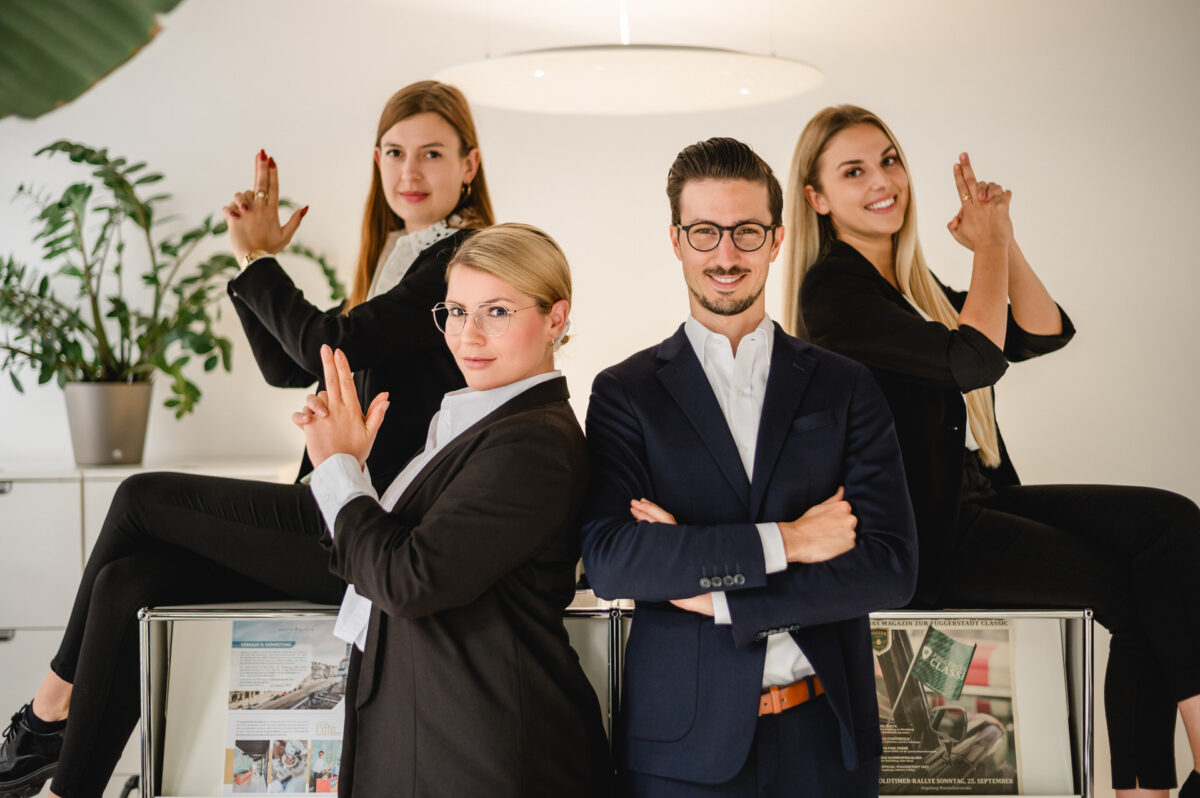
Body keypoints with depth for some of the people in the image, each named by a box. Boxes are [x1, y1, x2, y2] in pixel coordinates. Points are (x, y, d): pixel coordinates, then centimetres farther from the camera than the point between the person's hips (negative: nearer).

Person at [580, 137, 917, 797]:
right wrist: (783, 540, -16)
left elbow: (891, 569, -6)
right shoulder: (626, 394, 1)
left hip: (824, 737, 1)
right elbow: (608, 561, -13)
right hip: (683, 743, -1)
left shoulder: (845, 389, 4)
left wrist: (717, 596, -12)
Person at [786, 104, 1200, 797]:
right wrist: (992, 241, -7)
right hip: (921, 537, -8)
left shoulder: (917, 288, 18)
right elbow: (974, 358, -20)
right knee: (1136, 589, -16)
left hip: (980, 500, 8)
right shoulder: (833, 291, -10)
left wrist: (1001, 239, 0)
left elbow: (1045, 334, 12)